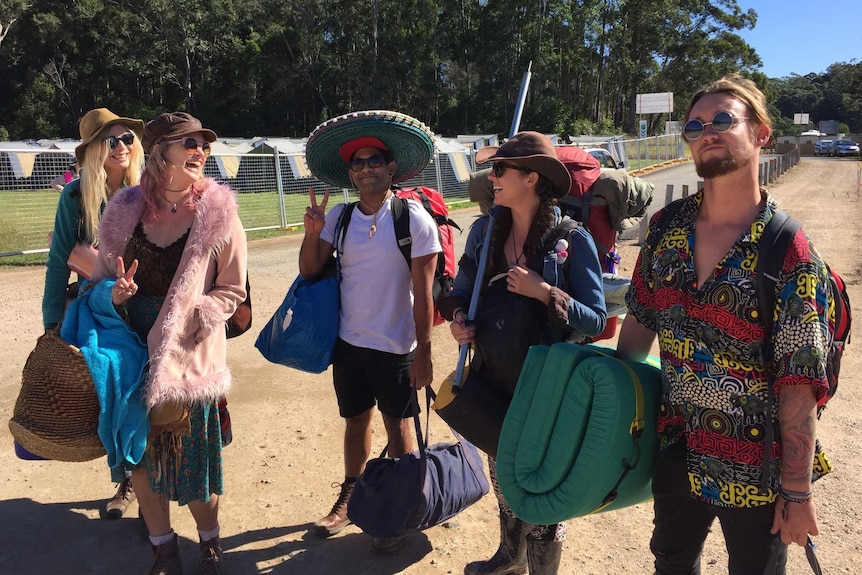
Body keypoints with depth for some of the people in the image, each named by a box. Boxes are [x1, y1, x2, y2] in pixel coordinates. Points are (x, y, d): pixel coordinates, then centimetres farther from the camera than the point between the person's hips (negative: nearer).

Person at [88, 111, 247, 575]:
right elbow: (101, 276, 13)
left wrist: (187, 320, -15)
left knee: (193, 454, 5)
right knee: (139, 450, 11)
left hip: (190, 356, -3)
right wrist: (114, 292, -9)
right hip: (132, 351, 3)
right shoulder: (126, 209, 2)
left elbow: (232, 291, -3)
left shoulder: (218, 212, -6)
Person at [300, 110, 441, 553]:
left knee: (398, 426, 11)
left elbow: (422, 293, -12)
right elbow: (309, 271, 4)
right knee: (355, 420, 19)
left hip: (396, 347, -4)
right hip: (349, 342, 4)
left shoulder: (414, 219, -12)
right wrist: (313, 232, -13)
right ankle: (348, 499, 40)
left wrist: (423, 354, -11)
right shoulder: (338, 217, 0)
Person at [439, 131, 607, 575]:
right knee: (502, 475, 24)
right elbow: (461, 289, 12)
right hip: (495, 378, 6)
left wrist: (546, 293, -27)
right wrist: (457, 316, -8)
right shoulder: (485, 230, 0)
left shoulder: (572, 240, -15)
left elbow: (596, 321, -14)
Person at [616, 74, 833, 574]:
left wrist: (798, 493, -15)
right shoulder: (666, 229, -2)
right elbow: (640, 321, 7)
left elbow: (800, 385, -17)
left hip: (755, 466, -4)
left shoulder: (790, 252, -16)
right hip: (676, 449, 4)